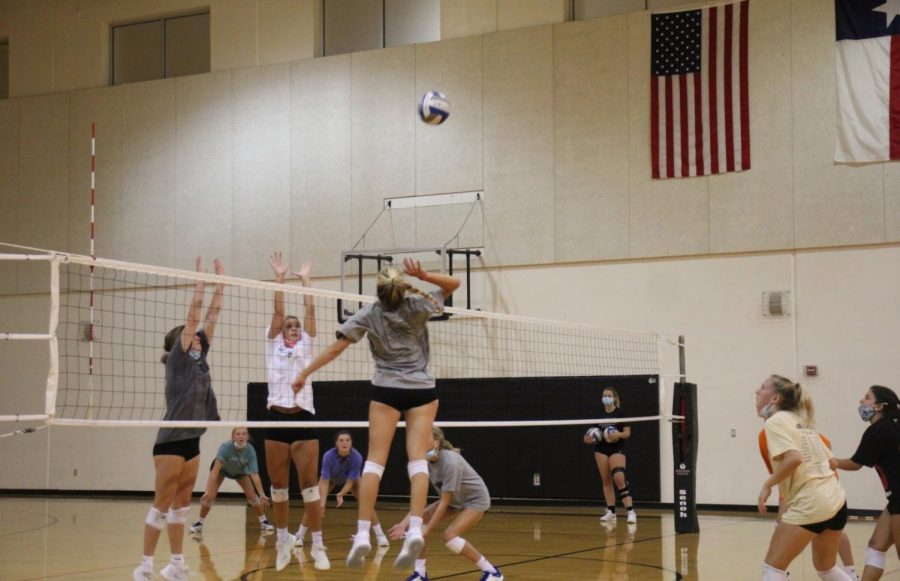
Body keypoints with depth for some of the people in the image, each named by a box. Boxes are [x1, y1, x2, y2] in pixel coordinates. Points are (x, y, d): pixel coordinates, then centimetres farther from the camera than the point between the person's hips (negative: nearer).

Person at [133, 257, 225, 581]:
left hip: (191, 442, 8)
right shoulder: (177, 359, -6)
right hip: (170, 441, -8)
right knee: (162, 505, -5)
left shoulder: (199, 359, 12)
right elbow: (193, 315, -11)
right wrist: (201, 281, -9)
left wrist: (220, 285, 10)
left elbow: (210, 318, 11)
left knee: (181, 505, 10)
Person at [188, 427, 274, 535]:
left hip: (240, 470, 2)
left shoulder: (250, 450, -33)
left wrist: (262, 495, -43)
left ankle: (263, 521, 14)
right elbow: (215, 470, -45)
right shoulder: (226, 447, -40)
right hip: (222, 468, -2)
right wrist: (208, 491, -53)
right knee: (210, 497, -15)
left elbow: (254, 474, -34)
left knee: (252, 496, -8)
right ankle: (199, 523, 5)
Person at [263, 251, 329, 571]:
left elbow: (310, 311, 7)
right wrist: (279, 277, 1)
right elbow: (278, 311, 2)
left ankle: (317, 544, -3)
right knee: (278, 486, 7)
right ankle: (283, 539, 20)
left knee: (309, 485, -4)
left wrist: (305, 280, 12)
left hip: (304, 419, 0)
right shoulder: (273, 344, 11)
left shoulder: (306, 345, 13)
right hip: (277, 419, 0)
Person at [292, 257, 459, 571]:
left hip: (387, 390, -1)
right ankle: (415, 528, -24)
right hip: (422, 389, 1)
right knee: (418, 460, -6)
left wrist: (305, 373, 2)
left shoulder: (369, 314, -3)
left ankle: (363, 533, -14)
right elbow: (453, 283, 7)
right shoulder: (417, 306, -2)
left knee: (374, 461, -2)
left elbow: (336, 348, -5)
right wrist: (424, 276, -11)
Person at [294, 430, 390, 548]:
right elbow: (325, 481, -36)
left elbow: (350, 481, -29)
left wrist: (341, 494, -46)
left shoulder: (357, 457, -38)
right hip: (330, 478, 0)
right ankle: (299, 536, 2)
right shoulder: (328, 456, -39)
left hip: (350, 478, 0)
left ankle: (380, 536, -8)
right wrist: (323, 503, -46)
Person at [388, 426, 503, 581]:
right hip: (454, 500, 8)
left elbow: (444, 503, -30)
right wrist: (405, 523, -25)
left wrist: (427, 530, -28)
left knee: (450, 535, -25)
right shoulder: (426, 461, -13)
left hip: (475, 500, -8)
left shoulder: (450, 462, -34)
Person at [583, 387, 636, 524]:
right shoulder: (599, 415, 9)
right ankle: (611, 511, 15)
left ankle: (630, 511, -20)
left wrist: (619, 435, -26)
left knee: (619, 478, -20)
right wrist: (590, 438, -1)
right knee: (606, 480, 7)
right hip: (601, 449, 5)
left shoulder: (620, 413, -5)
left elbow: (628, 433, -6)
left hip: (617, 449, -5)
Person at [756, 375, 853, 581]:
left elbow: (794, 457, -22)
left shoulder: (775, 421, -6)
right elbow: (829, 459, 19)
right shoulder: (800, 420, 18)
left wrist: (768, 484, -12)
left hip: (809, 504, -9)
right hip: (836, 500, 9)